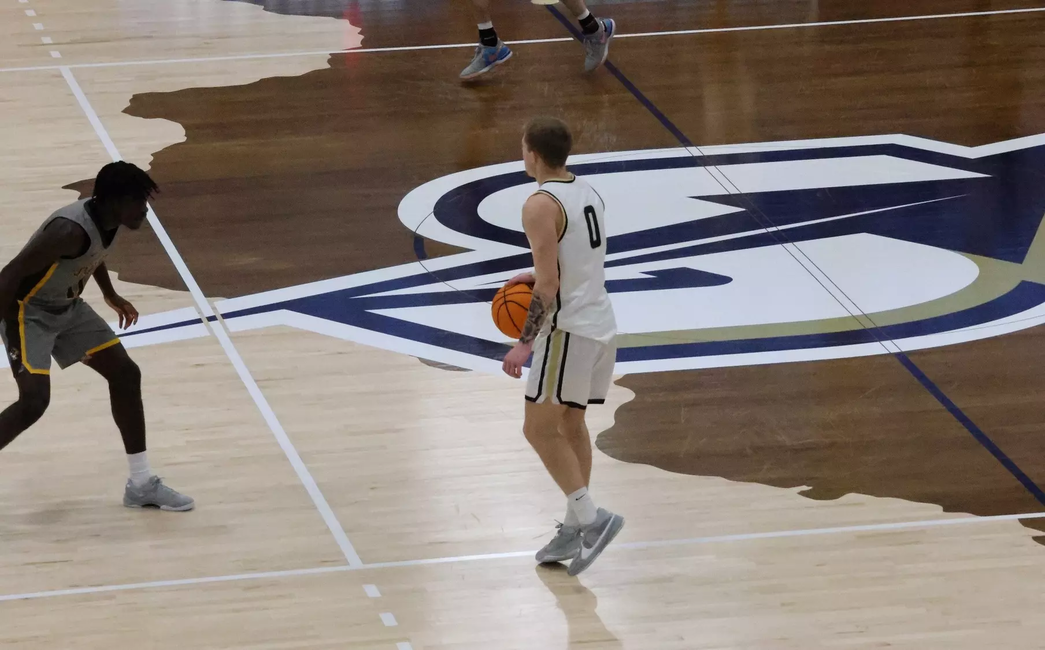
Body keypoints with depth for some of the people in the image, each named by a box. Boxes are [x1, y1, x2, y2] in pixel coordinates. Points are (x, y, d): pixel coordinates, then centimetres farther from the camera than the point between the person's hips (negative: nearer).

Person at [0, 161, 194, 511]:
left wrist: (111, 296, 28)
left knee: (126, 374, 7)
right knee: (34, 401, -23)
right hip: (29, 311, -9)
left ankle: (141, 484, 15)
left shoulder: (106, 220, -5)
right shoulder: (70, 230, -33)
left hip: (69, 308, 9)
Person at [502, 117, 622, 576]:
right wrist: (538, 276, 21)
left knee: (539, 429, -5)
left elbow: (550, 285, -21)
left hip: (568, 328, -9)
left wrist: (525, 342, -20)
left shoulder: (541, 206, -16)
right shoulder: (589, 195, 11)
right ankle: (575, 528, 18)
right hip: (602, 323, 9)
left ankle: (590, 518, -13)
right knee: (570, 423, 16)